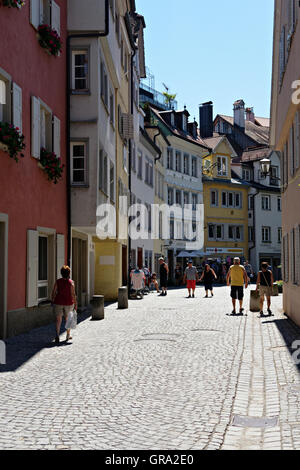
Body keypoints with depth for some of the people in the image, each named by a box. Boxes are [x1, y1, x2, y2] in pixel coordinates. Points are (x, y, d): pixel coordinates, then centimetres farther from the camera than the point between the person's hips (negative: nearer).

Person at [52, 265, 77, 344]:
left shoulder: (58, 281, -3)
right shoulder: (71, 282, -9)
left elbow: (54, 292, -1)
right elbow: (73, 294, -11)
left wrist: (53, 301, 12)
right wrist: (75, 304, -4)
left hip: (58, 302, 1)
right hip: (68, 303, -1)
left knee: (58, 319, 4)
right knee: (68, 319, 16)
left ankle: (57, 335, -15)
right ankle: (68, 336, 28)